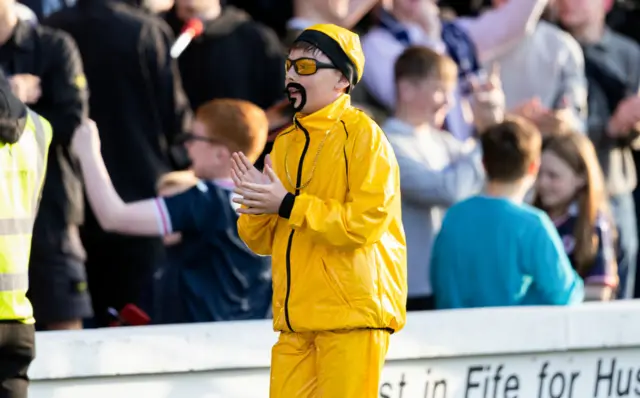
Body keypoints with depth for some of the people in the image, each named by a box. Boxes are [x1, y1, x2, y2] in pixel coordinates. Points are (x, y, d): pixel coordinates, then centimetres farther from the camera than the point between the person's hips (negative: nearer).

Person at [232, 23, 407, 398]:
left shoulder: (362, 134, -5)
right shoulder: (286, 143, 17)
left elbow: (366, 221, -17)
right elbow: (262, 241, 17)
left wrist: (288, 205, -16)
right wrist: (257, 203, -5)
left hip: (353, 315, -7)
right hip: (296, 321, 7)